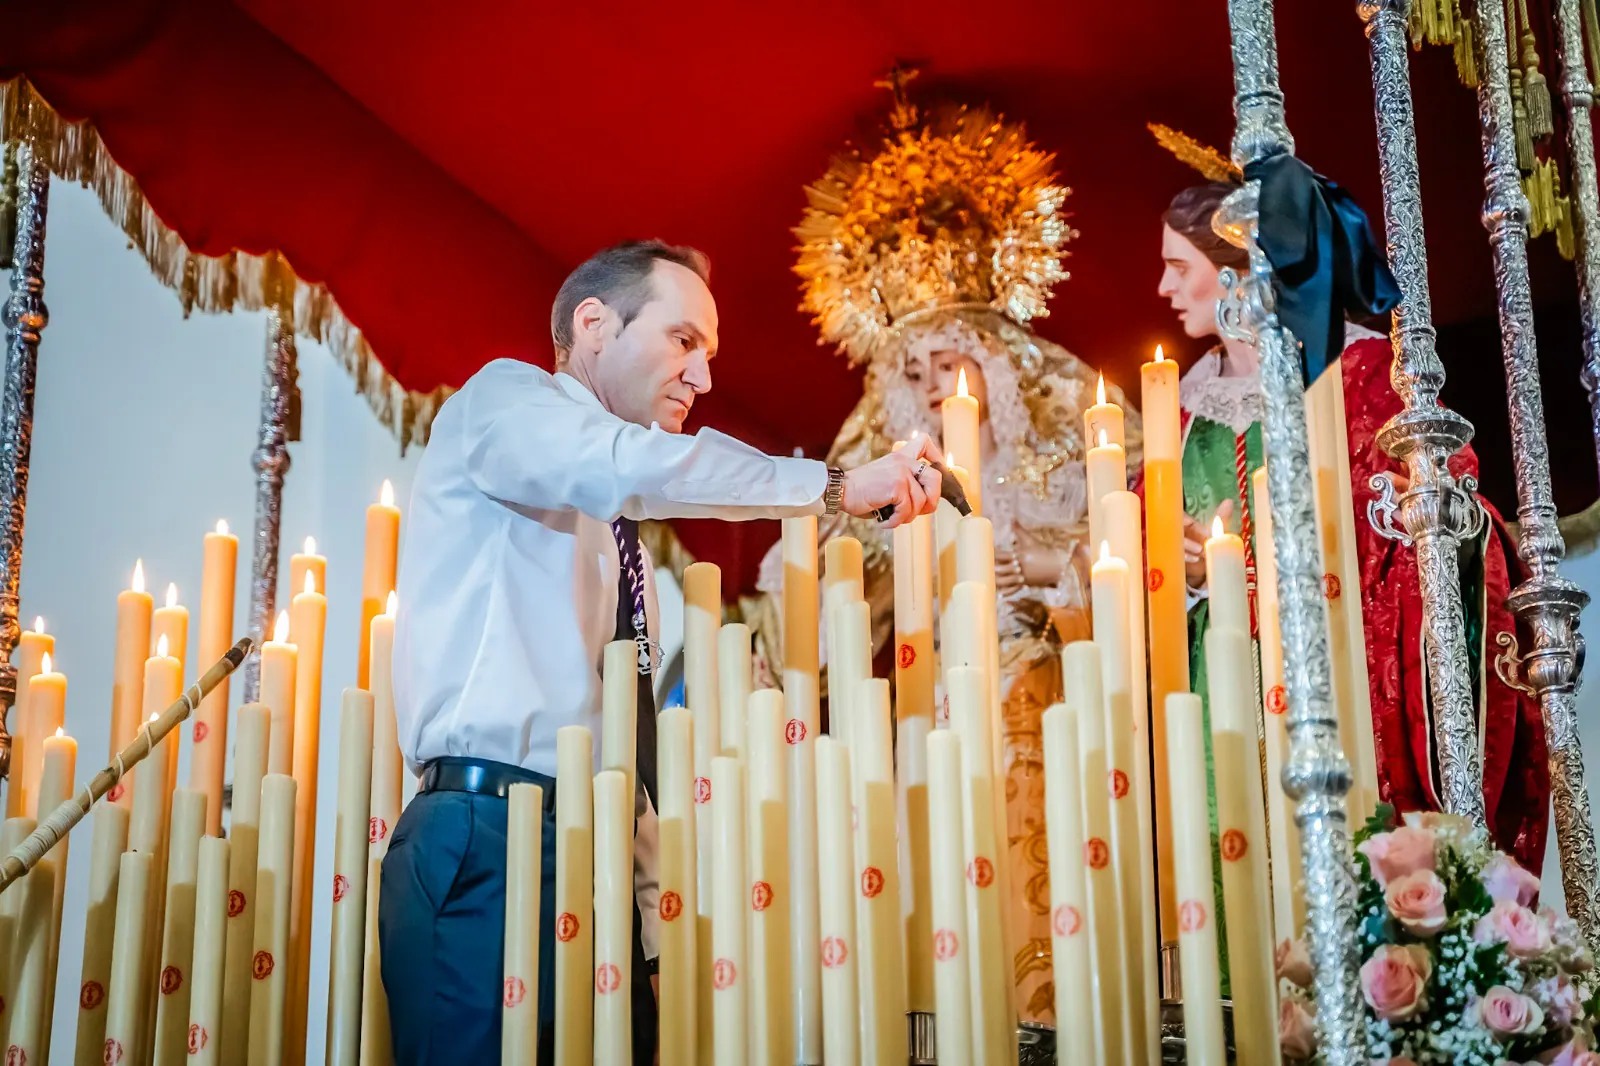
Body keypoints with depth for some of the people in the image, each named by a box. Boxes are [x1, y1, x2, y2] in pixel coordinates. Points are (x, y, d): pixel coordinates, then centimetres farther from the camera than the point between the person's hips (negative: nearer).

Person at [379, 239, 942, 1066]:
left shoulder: (612, 524, 24)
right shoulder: (501, 399, 4)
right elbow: (632, 465, -20)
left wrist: (651, 904, 11)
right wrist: (836, 487, -13)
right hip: (487, 839, -7)